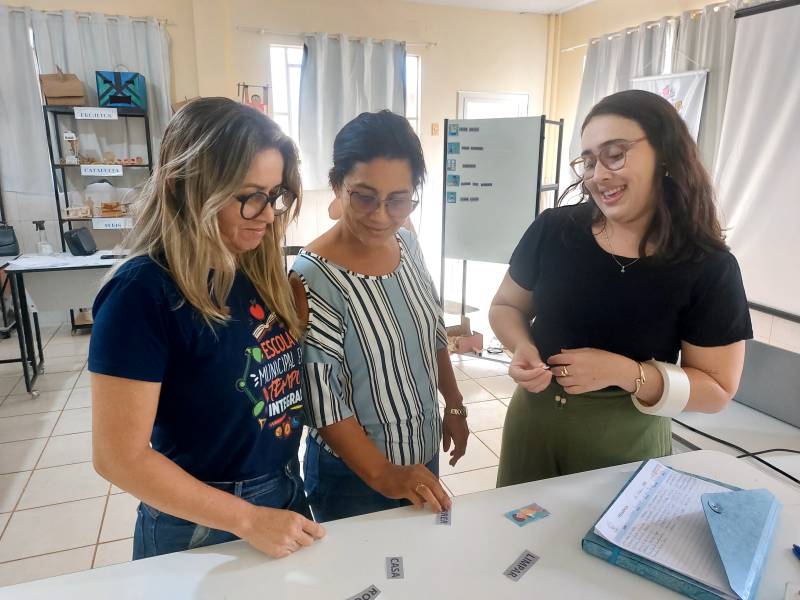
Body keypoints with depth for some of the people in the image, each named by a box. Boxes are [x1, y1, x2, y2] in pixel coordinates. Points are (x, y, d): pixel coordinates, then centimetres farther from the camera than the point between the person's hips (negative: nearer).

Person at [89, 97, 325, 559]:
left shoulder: (260, 270, -3)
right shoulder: (144, 292, -22)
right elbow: (120, 457, -19)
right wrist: (248, 520, -17)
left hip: (288, 492, 7)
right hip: (200, 528, -6)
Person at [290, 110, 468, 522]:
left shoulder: (407, 243, -5)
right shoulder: (314, 278, -26)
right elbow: (321, 399, -23)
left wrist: (455, 407, 10)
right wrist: (381, 474, -26)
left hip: (423, 454, 7)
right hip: (353, 475, -6)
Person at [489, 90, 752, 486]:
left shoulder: (708, 268, -13)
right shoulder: (552, 230, -10)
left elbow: (717, 390, -9)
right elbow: (505, 306, 4)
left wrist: (624, 372, -24)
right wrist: (522, 347, -17)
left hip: (627, 443, -2)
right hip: (533, 425, 2)